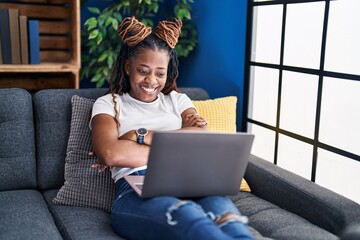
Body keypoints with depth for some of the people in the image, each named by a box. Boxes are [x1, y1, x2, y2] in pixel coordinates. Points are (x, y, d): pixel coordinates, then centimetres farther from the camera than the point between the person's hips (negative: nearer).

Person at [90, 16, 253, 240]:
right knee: (185, 213, -40)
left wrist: (143, 137, -2)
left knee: (220, 204, -36)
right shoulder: (108, 104, 18)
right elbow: (109, 153, -4)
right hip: (136, 191, -3)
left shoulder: (178, 100, 26)